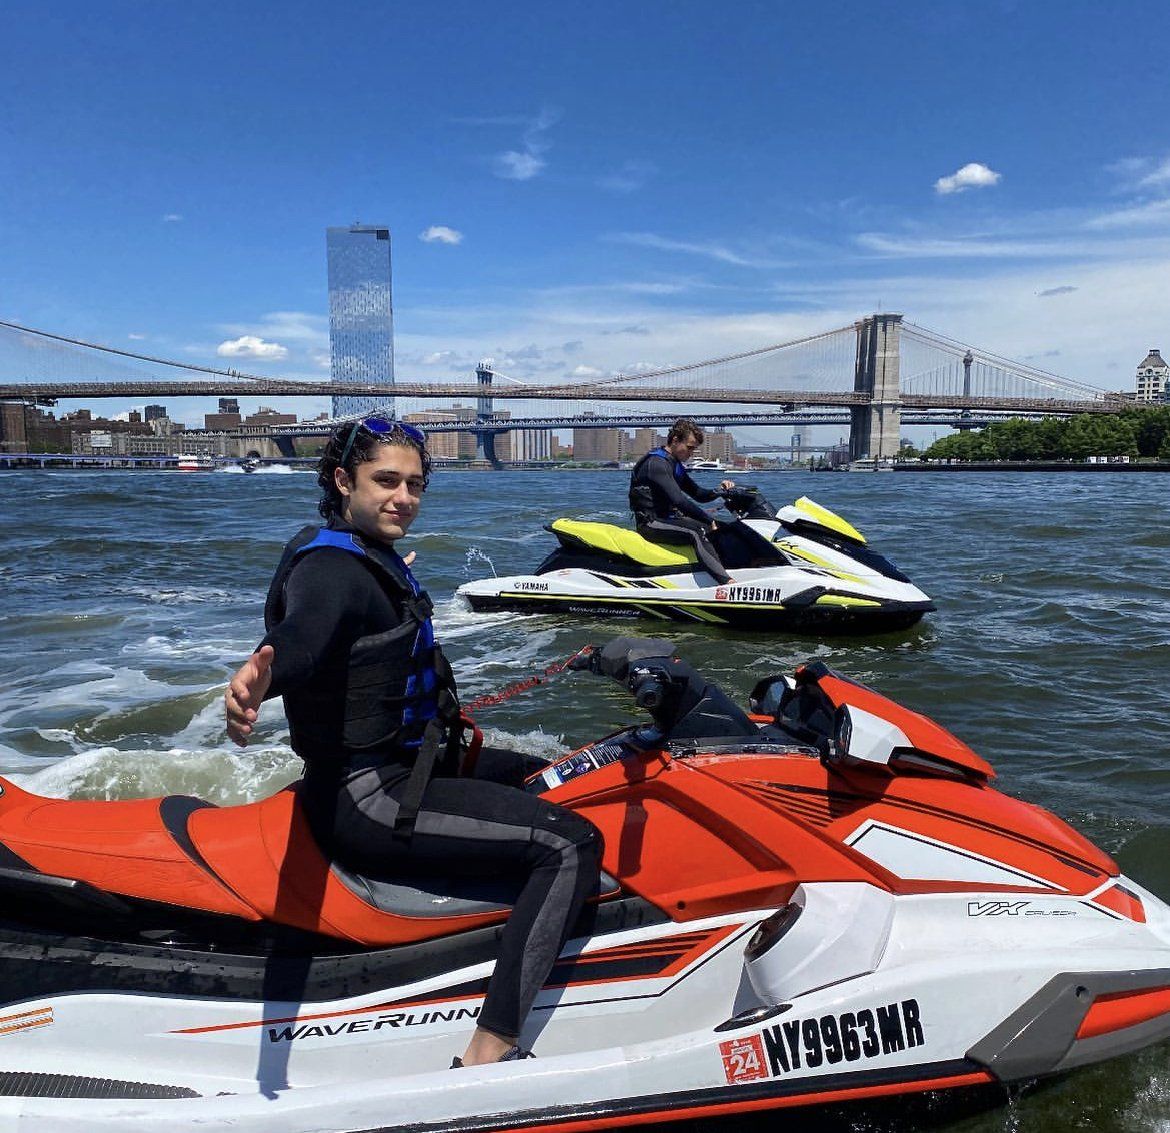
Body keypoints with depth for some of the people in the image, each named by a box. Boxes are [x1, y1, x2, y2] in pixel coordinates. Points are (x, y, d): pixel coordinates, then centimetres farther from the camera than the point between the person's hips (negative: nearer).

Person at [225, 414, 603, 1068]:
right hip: (369, 799, -11)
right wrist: (261, 673, -62)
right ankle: (487, 1056, -16)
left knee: (536, 779, 29)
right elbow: (301, 631, -41)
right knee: (571, 844, -17)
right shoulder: (330, 567, -18)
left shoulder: (373, 560, 12)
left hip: (403, 765, 11)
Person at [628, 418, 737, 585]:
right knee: (697, 532, -32)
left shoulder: (676, 465, 16)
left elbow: (698, 494, 17)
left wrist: (719, 491, -3)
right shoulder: (656, 462, -15)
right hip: (651, 523, -10)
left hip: (668, 518, 10)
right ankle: (727, 583, -43)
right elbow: (678, 499, -25)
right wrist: (709, 520, -23)